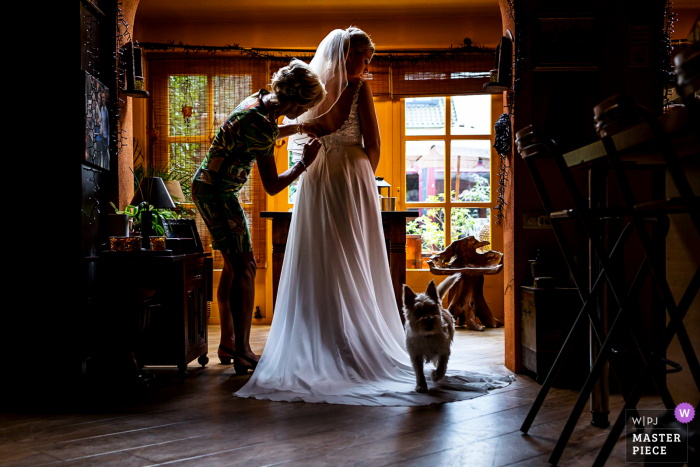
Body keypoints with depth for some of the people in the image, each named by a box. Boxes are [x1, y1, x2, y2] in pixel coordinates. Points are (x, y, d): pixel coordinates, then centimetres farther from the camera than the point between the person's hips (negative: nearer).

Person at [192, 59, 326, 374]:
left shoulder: (260, 100, 2)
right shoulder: (261, 124, -26)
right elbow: (272, 187, -20)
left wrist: (297, 128, 24)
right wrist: (304, 163, -8)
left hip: (209, 187, 10)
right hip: (216, 192, -10)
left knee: (233, 266, 14)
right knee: (244, 267, -7)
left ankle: (228, 343, 22)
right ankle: (242, 353, -2)